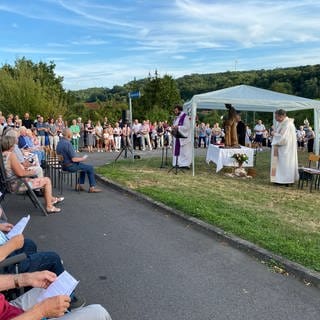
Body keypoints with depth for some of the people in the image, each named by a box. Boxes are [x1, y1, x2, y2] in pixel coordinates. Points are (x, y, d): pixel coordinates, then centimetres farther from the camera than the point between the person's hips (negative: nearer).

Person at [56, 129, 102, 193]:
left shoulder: (59, 142, 5)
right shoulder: (68, 144, -24)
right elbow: (74, 159, -25)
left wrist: (80, 158, 14)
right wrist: (82, 159, -6)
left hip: (64, 165, 10)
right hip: (70, 166, -10)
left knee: (84, 166, 27)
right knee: (90, 168, 1)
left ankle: (80, 185, 24)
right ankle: (92, 188, 6)